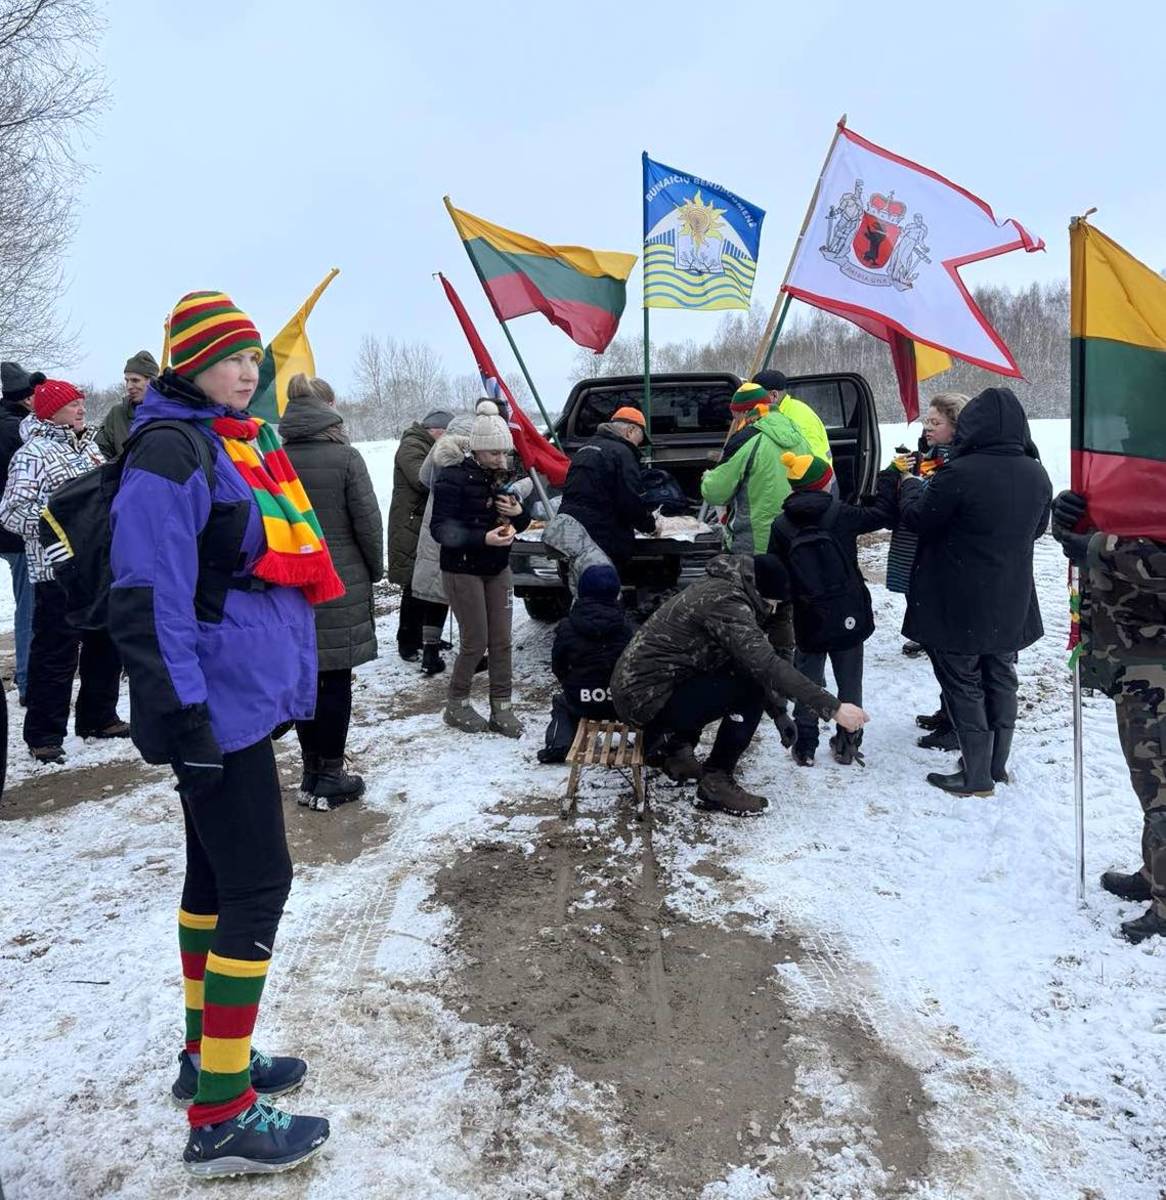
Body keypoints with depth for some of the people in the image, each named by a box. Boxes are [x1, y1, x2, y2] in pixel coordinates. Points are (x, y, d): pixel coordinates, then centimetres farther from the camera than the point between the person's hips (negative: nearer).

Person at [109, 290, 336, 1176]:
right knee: (257, 883, -6)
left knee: (216, 874, 17)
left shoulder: (242, 444, 15)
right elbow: (146, 599, -21)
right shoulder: (170, 453, -14)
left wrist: (288, 672, 23)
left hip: (246, 697, 10)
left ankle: (206, 1055, 33)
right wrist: (180, 712, -23)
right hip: (219, 706, -10)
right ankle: (221, 1116, 6)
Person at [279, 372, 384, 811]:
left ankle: (311, 771, 20)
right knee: (335, 681, 4)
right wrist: (375, 570, 7)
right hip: (341, 584, -4)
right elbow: (368, 522, -9)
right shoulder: (345, 457, -10)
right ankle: (330, 777, 10)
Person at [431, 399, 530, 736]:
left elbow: (520, 522, 15)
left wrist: (518, 513, -10)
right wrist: (483, 538, -30)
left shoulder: (501, 477, 5)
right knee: (475, 642, -2)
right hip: (462, 570, -6)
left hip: (497, 568, 6)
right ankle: (456, 705, 18)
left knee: (501, 641, 4)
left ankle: (501, 708, 12)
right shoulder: (453, 478, -14)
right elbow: (441, 529, -19)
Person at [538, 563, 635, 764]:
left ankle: (558, 745, 11)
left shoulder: (566, 627, -4)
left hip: (580, 702, 0)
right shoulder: (625, 626, -1)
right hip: (620, 702, 0)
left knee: (561, 702, 32)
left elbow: (558, 667, 4)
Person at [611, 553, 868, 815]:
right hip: (645, 698, -10)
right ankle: (716, 782, -3)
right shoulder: (724, 602, -21)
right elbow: (767, 665, -30)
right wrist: (833, 707, -29)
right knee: (752, 689, -14)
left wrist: (779, 712, 15)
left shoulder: (721, 589, 9)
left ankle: (673, 743, 22)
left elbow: (757, 659, 17)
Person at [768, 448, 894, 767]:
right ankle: (847, 743, 22)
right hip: (848, 618, -1)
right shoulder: (840, 514, -10)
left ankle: (805, 747, 17)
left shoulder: (781, 526, -4)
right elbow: (882, 513, -2)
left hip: (808, 621, 1)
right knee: (850, 683, 13)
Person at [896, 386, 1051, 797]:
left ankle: (976, 775, 12)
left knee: (964, 685, 6)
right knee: (1001, 678, 19)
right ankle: (998, 765, 32)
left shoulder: (959, 473, -23)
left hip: (960, 604, -6)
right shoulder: (1037, 476, 0)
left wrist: (910, 484, 8)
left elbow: (917, 519, -11)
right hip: (1011, 603, 6)